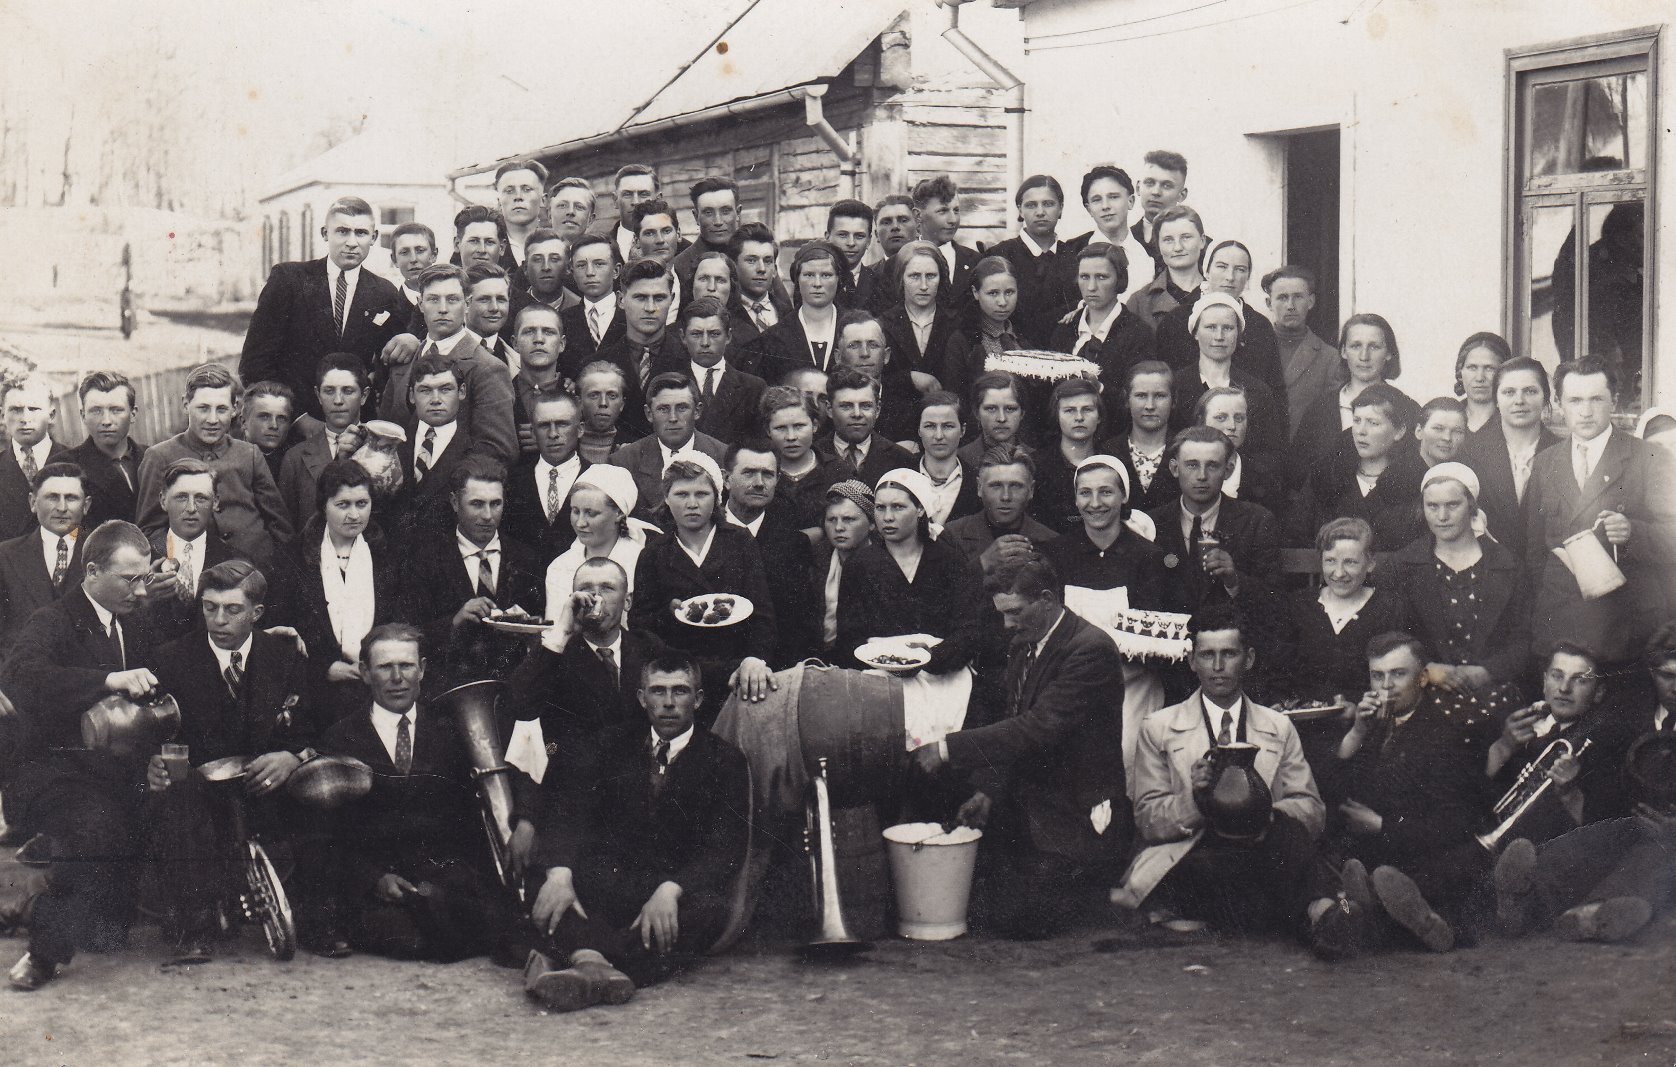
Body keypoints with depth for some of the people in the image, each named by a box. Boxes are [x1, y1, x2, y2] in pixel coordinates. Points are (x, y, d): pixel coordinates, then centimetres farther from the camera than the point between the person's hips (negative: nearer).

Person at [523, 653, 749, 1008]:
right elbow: (572, 813, -1)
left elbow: (726, 846, -10)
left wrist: (669, 890, -29)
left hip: (678, 891, -2)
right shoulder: (615, 745, 12)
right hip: (609, 881, 2)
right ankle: (591, 963, -48)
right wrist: (559, 875, -24)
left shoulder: (724, 760, 3)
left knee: (712, 909, -35)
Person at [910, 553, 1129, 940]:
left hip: (1074, 816, -8)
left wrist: (949, 749, -28)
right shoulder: (1023, 646, 10)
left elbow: (1039, 728, -28)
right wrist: (988, 790, -2)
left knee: (1022, 921, -15)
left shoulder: (1090, 650, -19)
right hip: (1025, 804, 8)